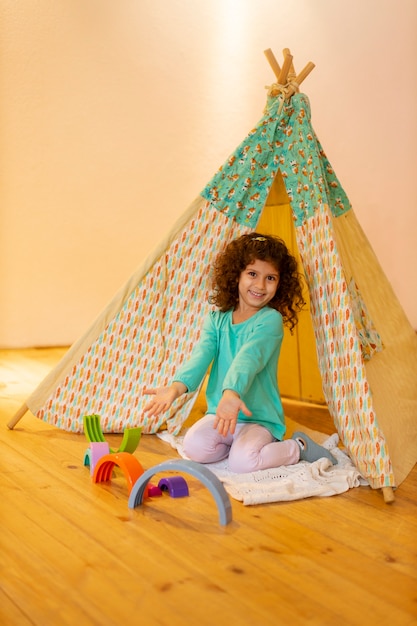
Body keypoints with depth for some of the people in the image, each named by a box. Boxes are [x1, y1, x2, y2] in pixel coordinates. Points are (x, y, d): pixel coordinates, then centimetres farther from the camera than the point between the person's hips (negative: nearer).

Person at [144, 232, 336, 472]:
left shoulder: (270, 320, -12)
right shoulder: (217, 318, 3)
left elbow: (249, 358, -30)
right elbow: (201, 355, -13)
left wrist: (232, 392, -49)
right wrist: (176, 387, -32)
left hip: (260, 418, -4)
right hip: (219, 413, 4)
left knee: (242, 461, -26)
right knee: (194, 447, -21)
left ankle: (299, 447, 2)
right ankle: (237, 443, 8)